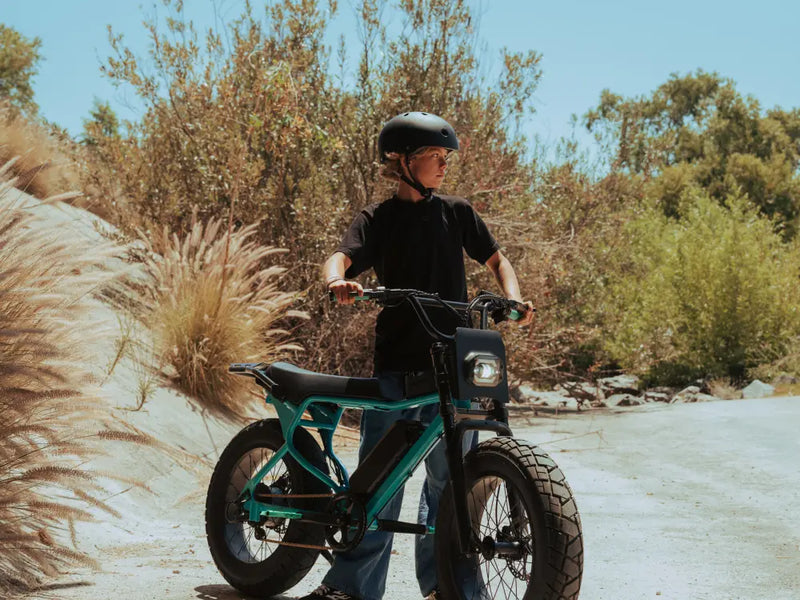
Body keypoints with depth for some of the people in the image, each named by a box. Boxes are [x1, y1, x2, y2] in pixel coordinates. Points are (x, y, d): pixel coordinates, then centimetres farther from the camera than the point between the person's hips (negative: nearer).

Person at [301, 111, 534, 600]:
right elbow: (343, 256, -11)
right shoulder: (379, 219, 4)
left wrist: (514, 298, -3)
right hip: (395, 364, -2)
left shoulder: (457, 213, 12)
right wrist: (339, 281, -35)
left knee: (449, 477, 5)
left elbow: (496, 259, 18)